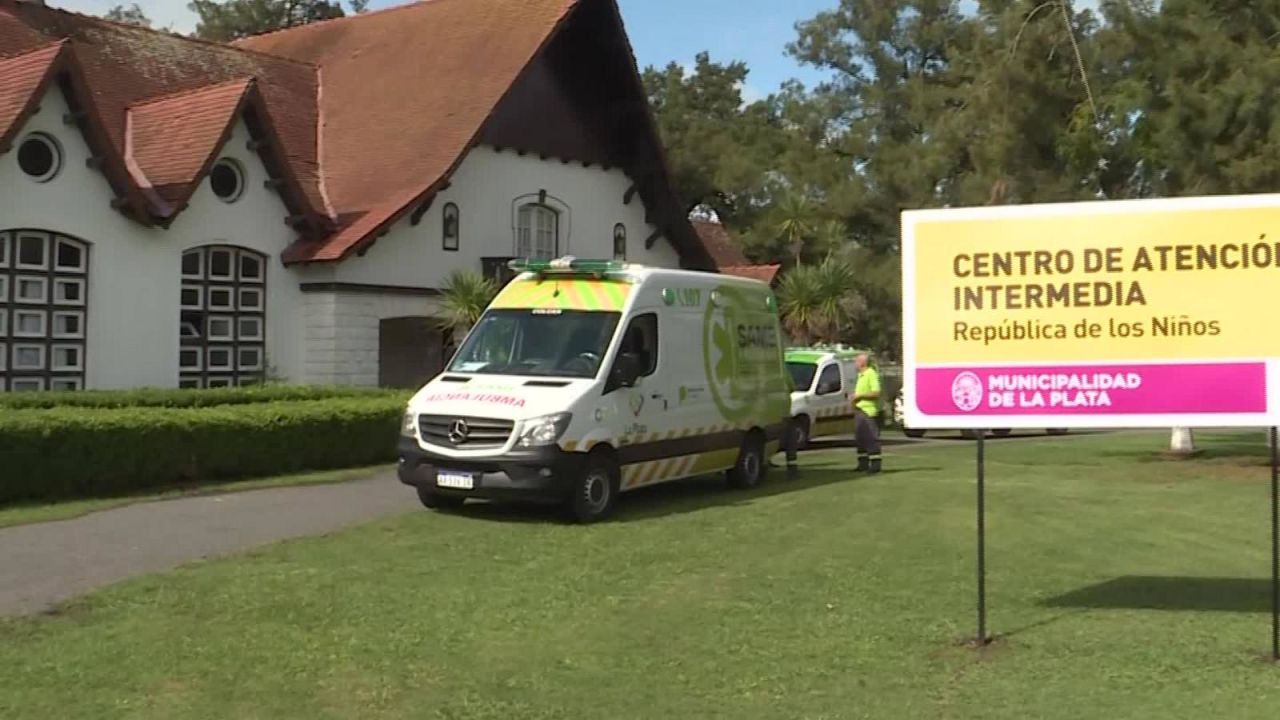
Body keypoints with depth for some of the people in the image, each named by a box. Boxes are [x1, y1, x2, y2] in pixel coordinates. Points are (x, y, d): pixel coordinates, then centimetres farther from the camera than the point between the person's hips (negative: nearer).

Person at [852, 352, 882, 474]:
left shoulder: (871, 374, -11)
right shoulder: (861, 375, 18)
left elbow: (876, 393, -20)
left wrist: (859, 395, -16)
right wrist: (855, 397, 11)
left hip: (868, 411, -10)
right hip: (859, 410, 10)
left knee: (871, 439, -8)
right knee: (860, 438, 12)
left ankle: (875, 464, -6)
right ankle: (863, 464, 19)